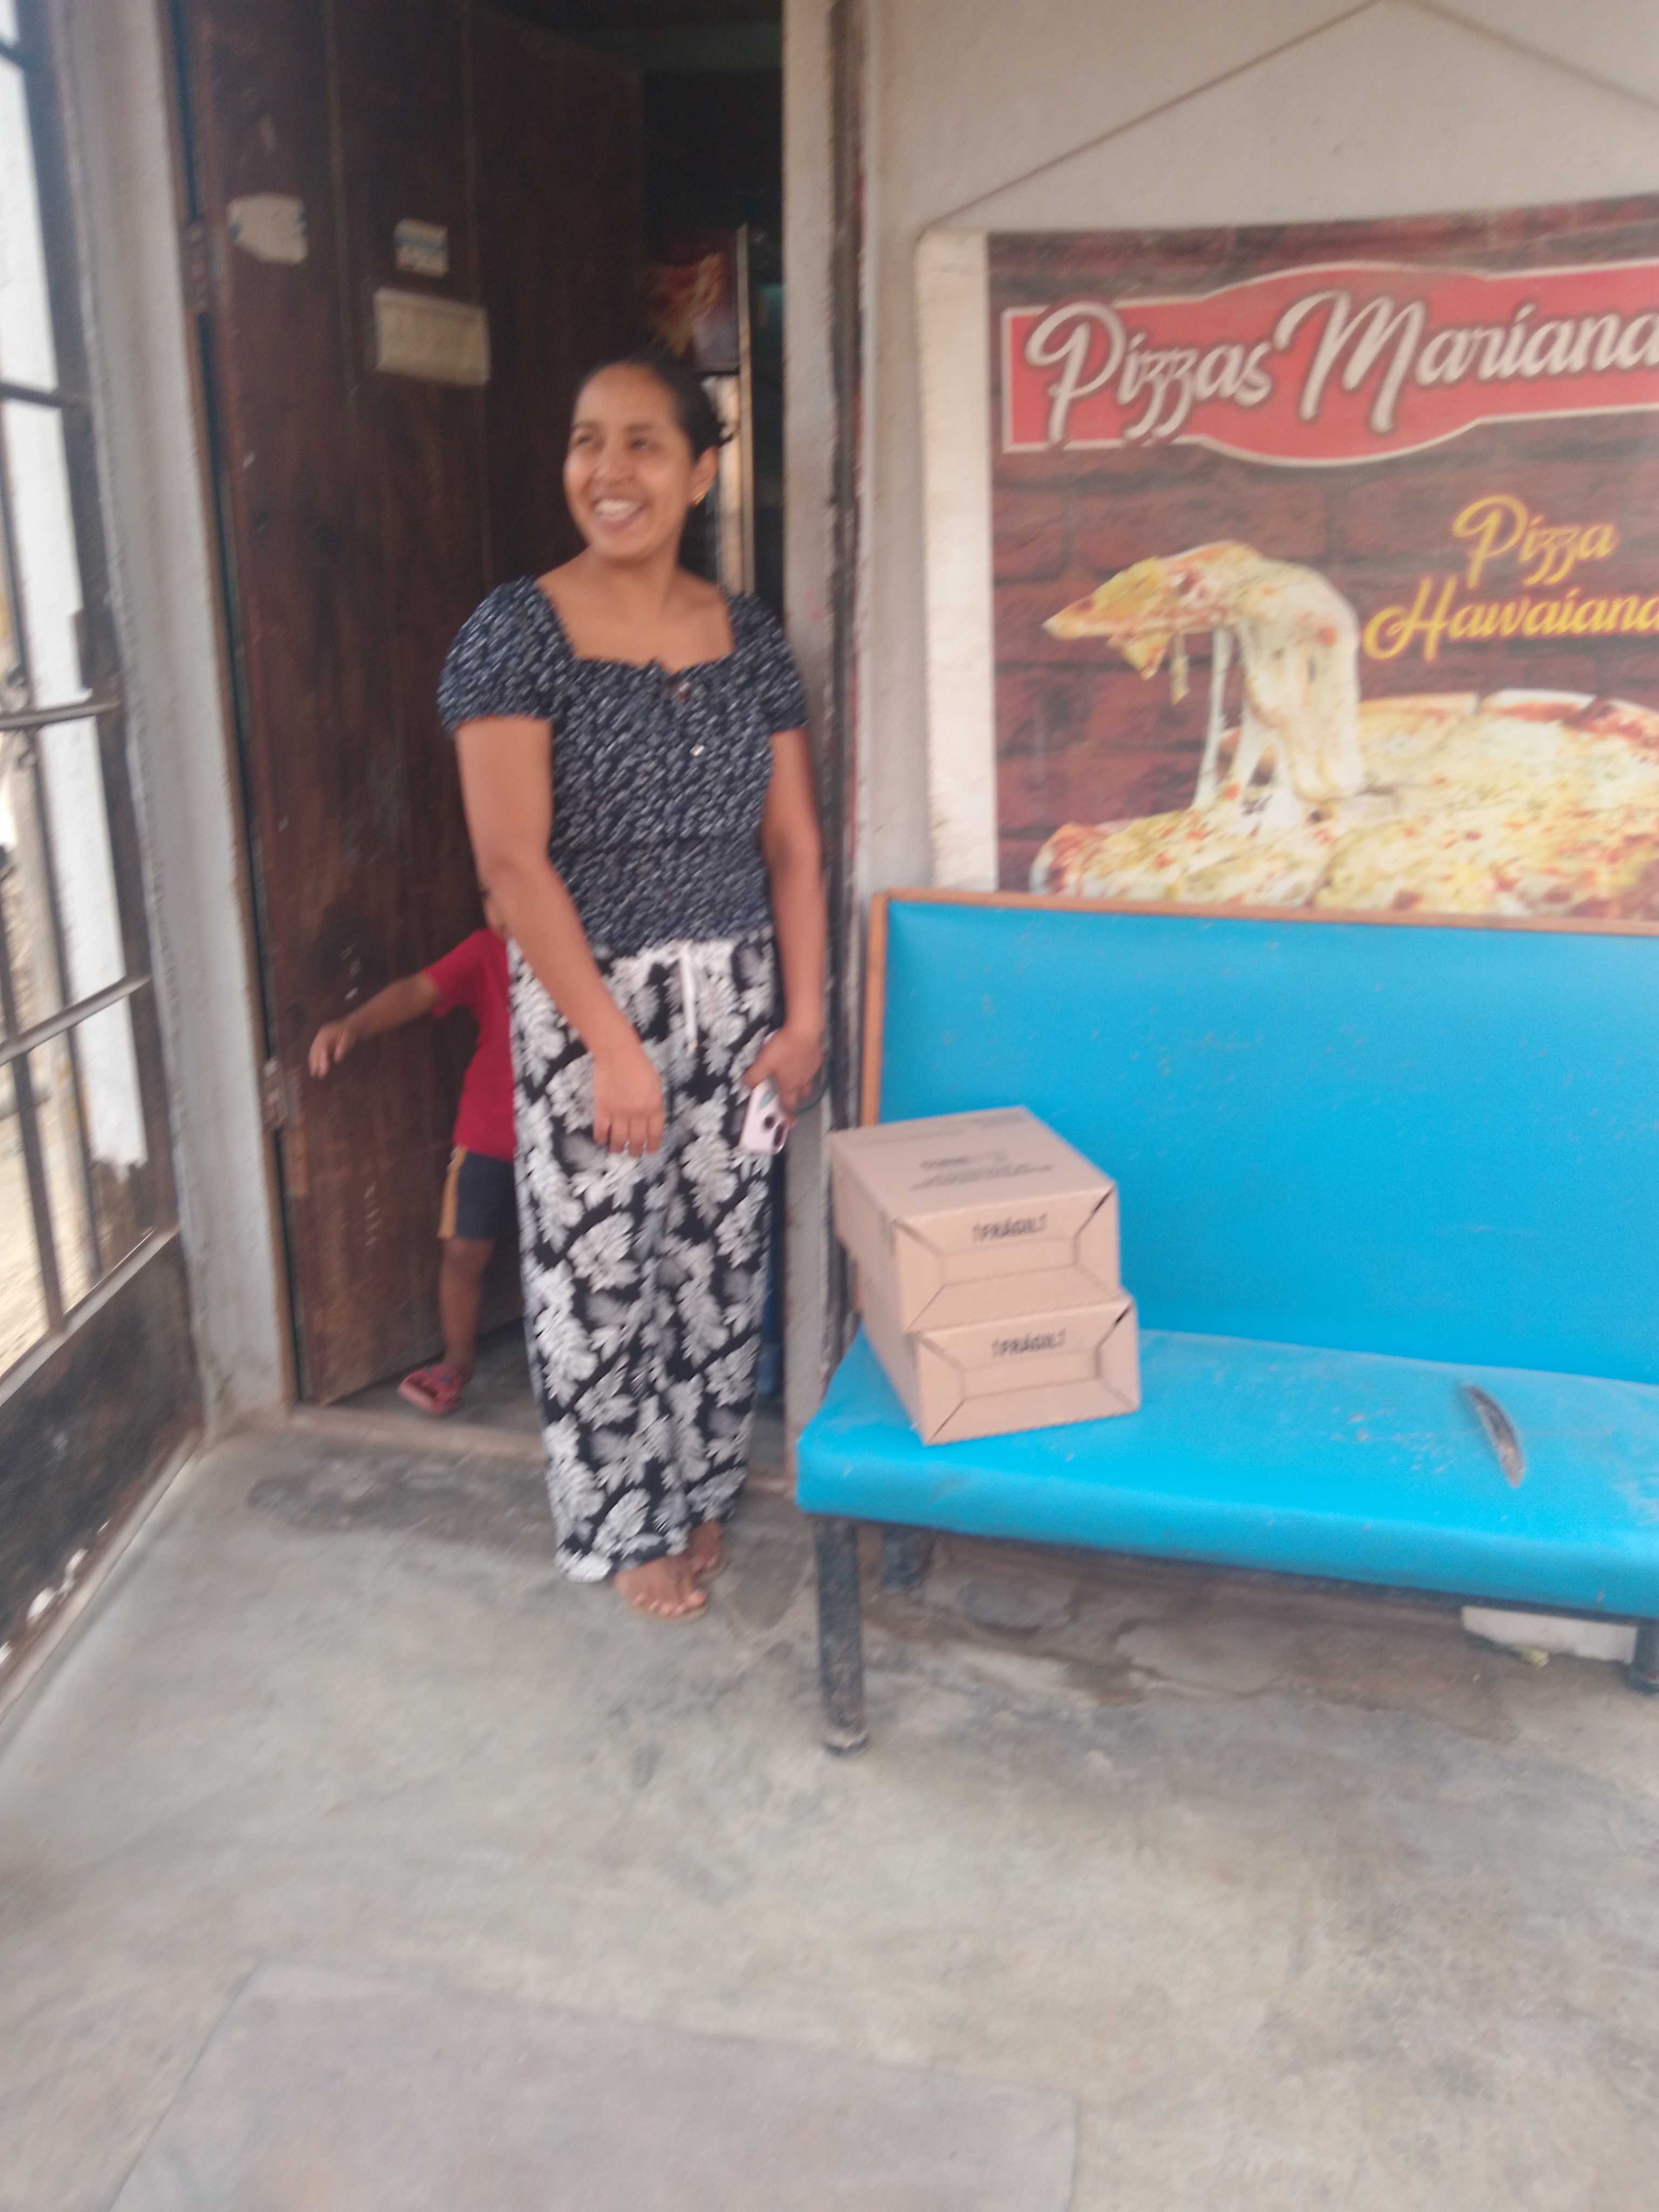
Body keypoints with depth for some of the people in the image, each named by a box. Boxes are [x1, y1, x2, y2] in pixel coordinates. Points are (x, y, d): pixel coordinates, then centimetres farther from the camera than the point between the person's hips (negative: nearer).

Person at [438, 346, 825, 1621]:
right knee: (599, 1271, 6)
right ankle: (626, 1523, 26)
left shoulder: (751, 638, 4)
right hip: (587, 1001, -4)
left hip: (735, 996, 4)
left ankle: (700, 1489, 34)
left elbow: (792, 844, 6)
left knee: (720, 1258, 13)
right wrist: (611, 1040, -19)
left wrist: (804, 1015, 0)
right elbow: (513, 858, -15)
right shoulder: (517, 632, -9)